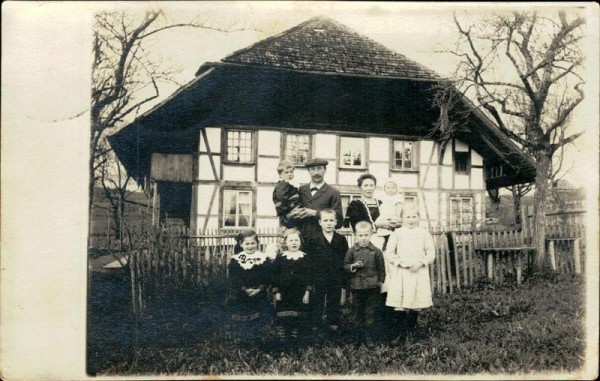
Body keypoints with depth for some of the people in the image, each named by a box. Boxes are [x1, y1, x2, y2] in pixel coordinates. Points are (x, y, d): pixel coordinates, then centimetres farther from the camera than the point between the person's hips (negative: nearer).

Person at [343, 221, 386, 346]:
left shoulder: (376, 251, -4)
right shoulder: (352, 251, -2)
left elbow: (381, 268, 4)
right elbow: (345, 265, 3)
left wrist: (380, 281, 3)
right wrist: (353, 266, -15)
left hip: (372, 287, -2)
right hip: (356, 287, 2)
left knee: (371, 313, 4)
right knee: (358, 312, 12)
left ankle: (371, 337, 14)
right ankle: (362, 335, 25)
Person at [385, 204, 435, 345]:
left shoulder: (424, 233, 6)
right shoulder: (397, 233, 3)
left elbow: (431, 254, 5)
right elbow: (389, 253, 1)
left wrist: (421, 262, -11)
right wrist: (401, 262, -13)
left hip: (419, 272, 1)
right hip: (400, 272, -1)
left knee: (416, 303, 6)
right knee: (399, 304, -6)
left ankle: (412, 328, 25)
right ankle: (401, 333, 0)